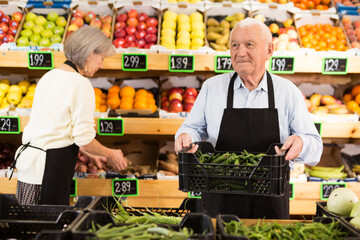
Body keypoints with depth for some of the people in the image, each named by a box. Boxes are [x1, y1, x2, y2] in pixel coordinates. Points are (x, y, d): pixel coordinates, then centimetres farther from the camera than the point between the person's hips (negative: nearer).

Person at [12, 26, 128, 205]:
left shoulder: (49, 76, 14)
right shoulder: (81, 84, -13)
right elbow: (84, 138, -14)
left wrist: (92, 154, 25)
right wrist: (110, 154, 5)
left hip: (29, 155, 9)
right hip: (51, 165, -9)